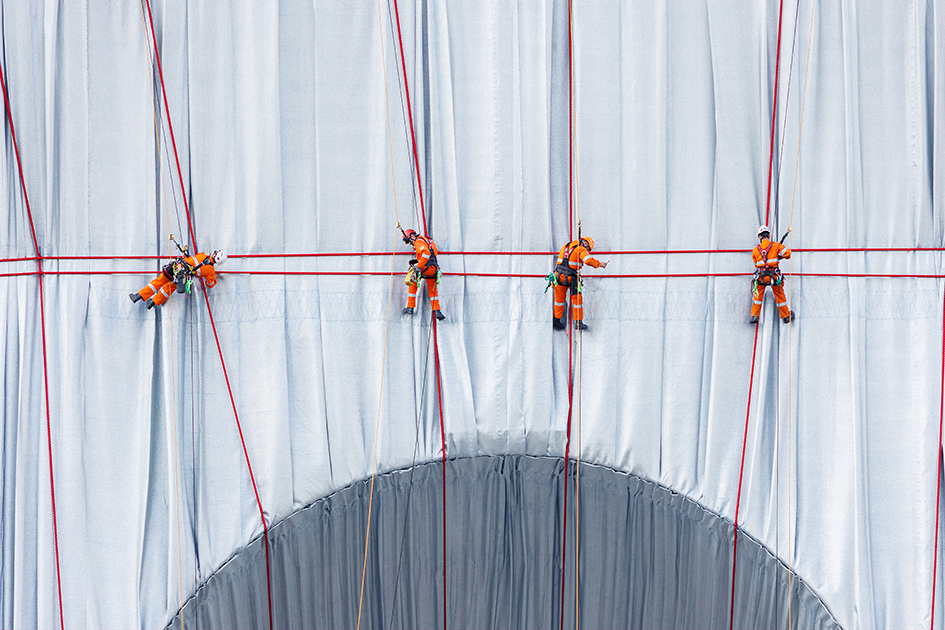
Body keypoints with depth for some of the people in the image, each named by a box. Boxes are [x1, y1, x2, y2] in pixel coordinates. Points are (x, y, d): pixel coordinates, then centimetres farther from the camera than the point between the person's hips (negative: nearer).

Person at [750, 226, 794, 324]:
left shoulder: (755, 250, 7)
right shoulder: (776, 245, 0)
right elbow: (787, 254, -4)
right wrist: (779, 256, 14)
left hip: (760, 276, 1)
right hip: (774, 275, -1)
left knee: (758, 296, 18)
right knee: (780, 296, 15)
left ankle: (754, 316, 15)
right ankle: (786, 316, 26)